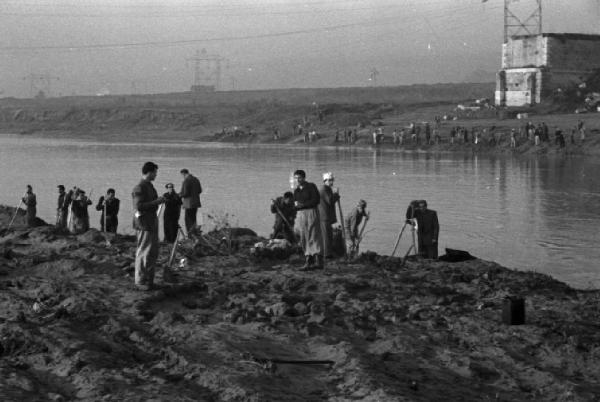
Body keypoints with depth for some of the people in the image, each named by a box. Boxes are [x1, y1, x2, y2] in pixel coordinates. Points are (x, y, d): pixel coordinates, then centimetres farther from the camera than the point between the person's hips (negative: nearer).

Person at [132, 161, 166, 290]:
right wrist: (156, 202, -21)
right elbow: (139, 206, -23)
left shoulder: (149, 186, 14)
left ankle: (149, 279, 22)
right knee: (144, 253, -4)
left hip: (152, 223, 10)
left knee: (153, 252, 14)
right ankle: (140, 281, 4)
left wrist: (159, 200, 10)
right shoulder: (139, 188, -16)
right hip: (144, 224, -10)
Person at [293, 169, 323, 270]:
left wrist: (302, 205, -13)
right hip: (300, 215, 6)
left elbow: (316, 200, -9)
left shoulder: (311, 186, -2)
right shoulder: (296, 191, 16)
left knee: (314, 237, -10)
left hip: (311, 213, -6)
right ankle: (308, 262, 1)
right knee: (304, 240, 1)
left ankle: (318, 261, -14)